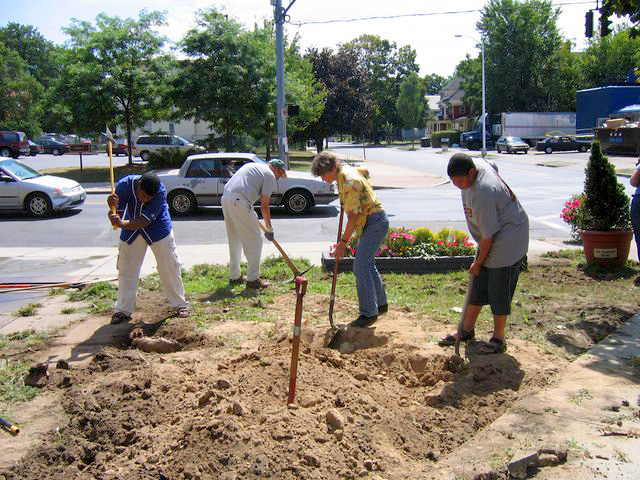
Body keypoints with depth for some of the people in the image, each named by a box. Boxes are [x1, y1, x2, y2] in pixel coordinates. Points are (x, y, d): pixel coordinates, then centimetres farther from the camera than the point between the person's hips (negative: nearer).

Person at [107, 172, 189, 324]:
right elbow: (118, 215, -21)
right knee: (126, 270, 5)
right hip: (131, 230, 2)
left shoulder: (160, 192, -32)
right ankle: (123, 310, 17)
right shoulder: (124, 185, -26)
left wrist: (121, 224, -48)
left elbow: (144, 221, -33)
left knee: (169, 268, 0)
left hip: (158, 229, -2)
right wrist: (112, 206, -43)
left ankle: (180, 305, 14)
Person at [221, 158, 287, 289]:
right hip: (239, 203, -9)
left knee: (234, 240, 20)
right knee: (254, 241, 2)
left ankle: (234, 276, 28)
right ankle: (253, 279, 6)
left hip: (226, 197, 9)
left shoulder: (252, 165, 27)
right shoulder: (269, 175, 2)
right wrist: (269, 227, 9)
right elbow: (264, 205, -2)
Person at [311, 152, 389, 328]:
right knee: (368, 264, 18)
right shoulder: (346, 169, 5)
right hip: (373, 222, 11)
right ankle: (381, 304, 30)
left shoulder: (349, 182, -24)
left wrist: (343, 242, -20)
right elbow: (364, 171, 28)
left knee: (360, 267, -13)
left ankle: (369, 313, -8)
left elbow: (353, 216, -25)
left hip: (375, 222, -11)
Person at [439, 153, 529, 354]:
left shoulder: (483, 193, -32)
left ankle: (498, 338, 15)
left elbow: (488, 234, -25)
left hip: (507, 242, -10)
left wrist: (478, 263, -12)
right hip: (492, 239, 10)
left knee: (499, 291, 0)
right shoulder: (476, 164, -5)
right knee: (478, 286, 15)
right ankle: (467, 330, 27)